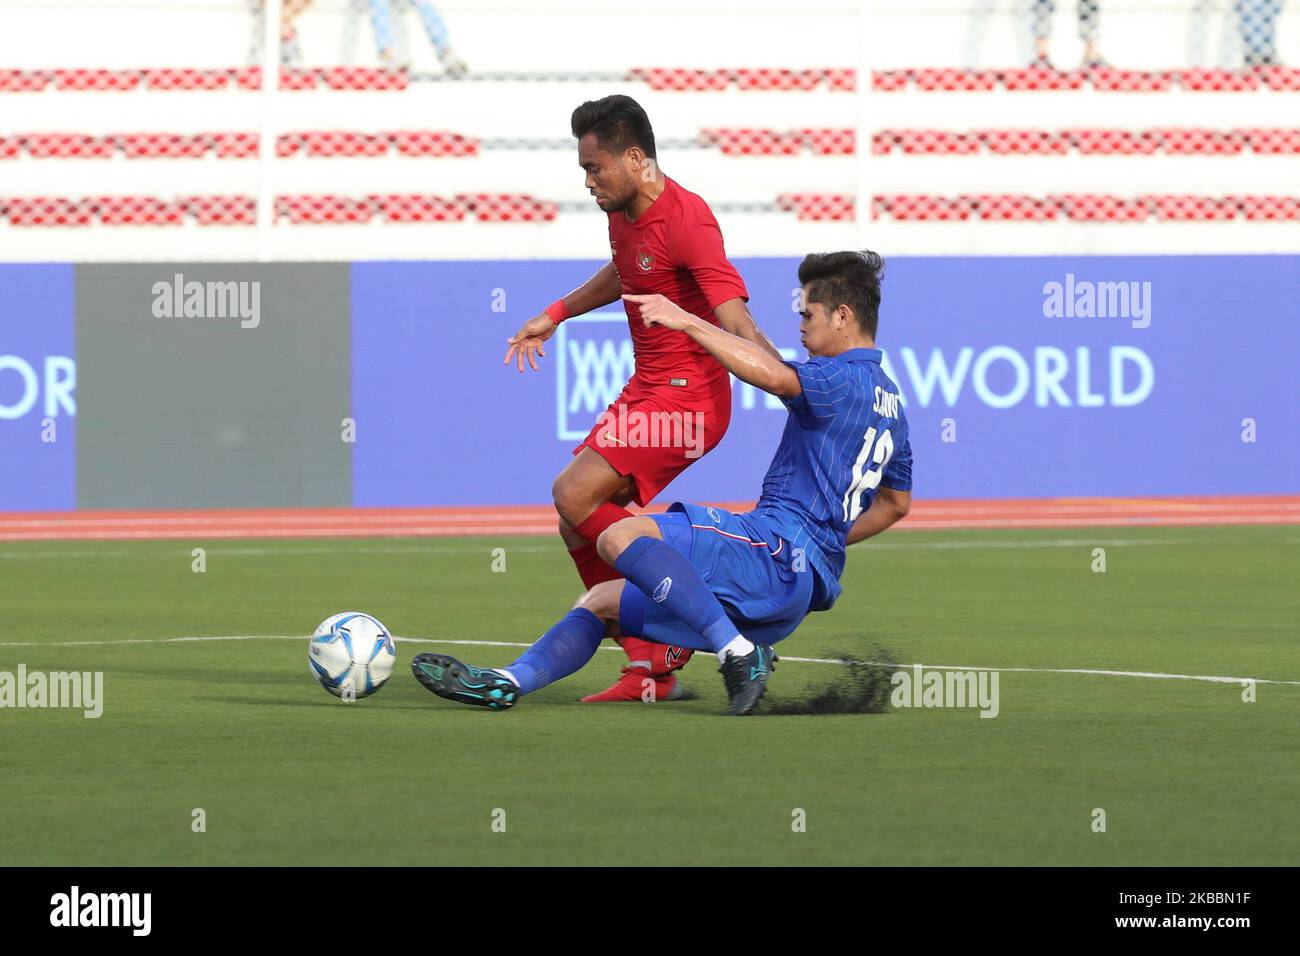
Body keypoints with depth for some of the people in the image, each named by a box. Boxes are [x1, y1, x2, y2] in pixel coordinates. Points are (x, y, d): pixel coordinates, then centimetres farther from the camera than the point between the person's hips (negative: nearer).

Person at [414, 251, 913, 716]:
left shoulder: (844, 379, -8)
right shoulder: (890, 402, 23)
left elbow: (771, 375, -30)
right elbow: (895, 504, 36)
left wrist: (685, 320, -27)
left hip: (775, 550, -11)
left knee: (622, 537, -28)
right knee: (602, 601, 14)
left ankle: (738, 654, -27)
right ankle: (507, 683, -5)